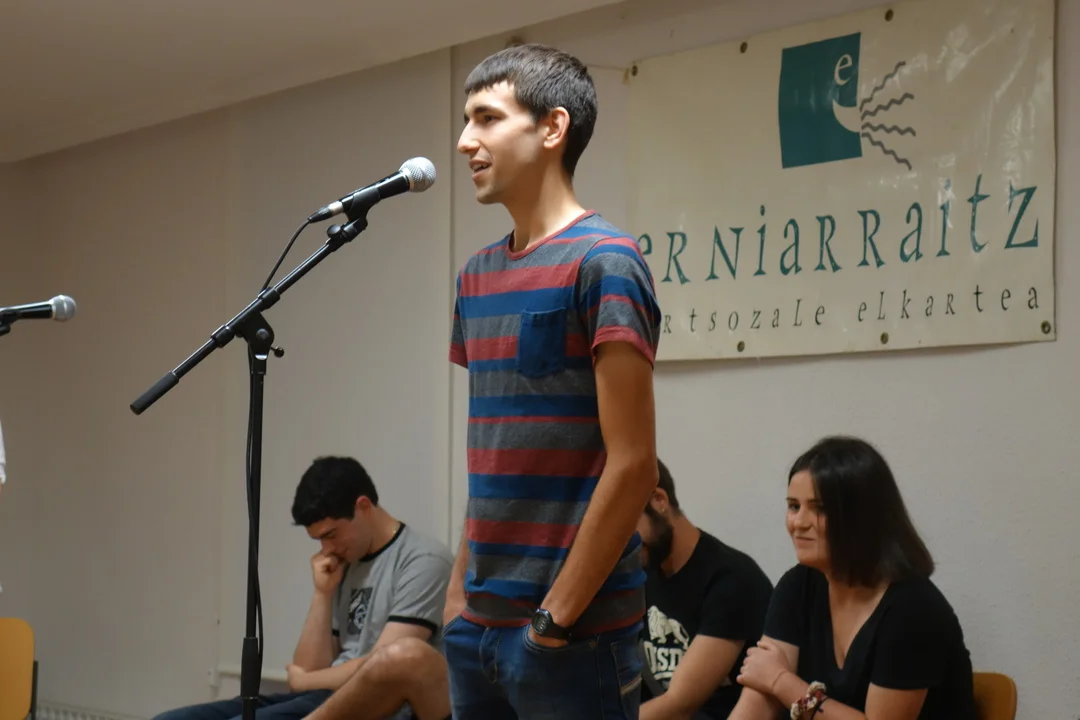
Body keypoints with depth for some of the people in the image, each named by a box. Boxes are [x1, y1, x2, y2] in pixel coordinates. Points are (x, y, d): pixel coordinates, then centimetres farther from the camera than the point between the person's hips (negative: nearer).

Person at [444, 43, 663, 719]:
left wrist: (556, 618, -14)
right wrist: (460, 593, 10)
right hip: (479, 626, 7)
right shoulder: (477, 275, 12)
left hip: (575, 632, -7)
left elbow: (632, 465, -15)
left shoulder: (602, 263, -10)